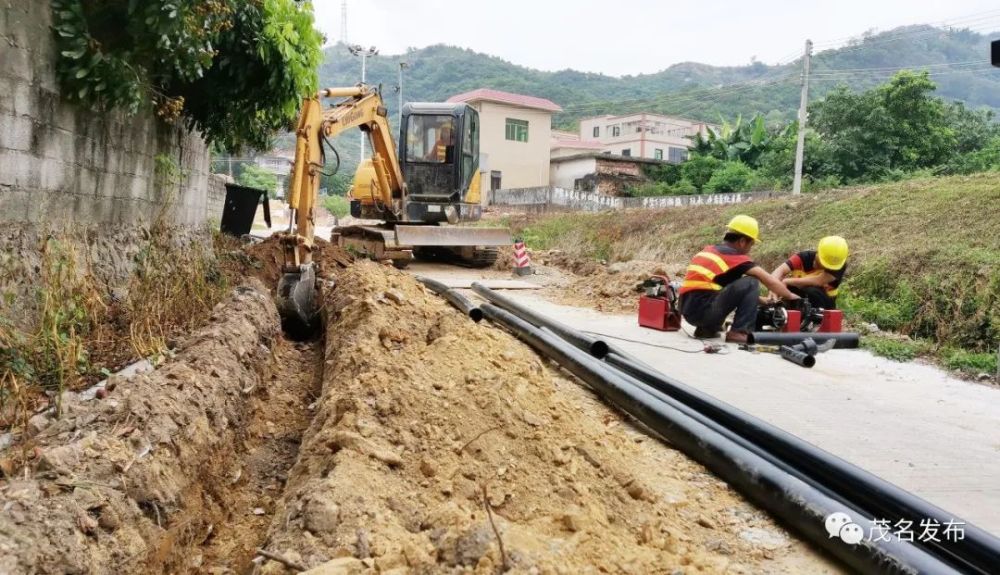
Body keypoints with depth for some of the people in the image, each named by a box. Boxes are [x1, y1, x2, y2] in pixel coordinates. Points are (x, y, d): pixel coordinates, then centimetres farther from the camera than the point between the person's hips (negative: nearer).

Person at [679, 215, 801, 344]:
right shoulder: (734, 256, -2)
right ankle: (739, 332, -6)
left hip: (689, 311, 8)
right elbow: (770, 282, 1)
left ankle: (706, 328, 18)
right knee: (750, 283, -4)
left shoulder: (709, 250, 21)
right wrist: (790, 296, 19)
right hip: (703, 310, -8)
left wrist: (761, 299, 32)